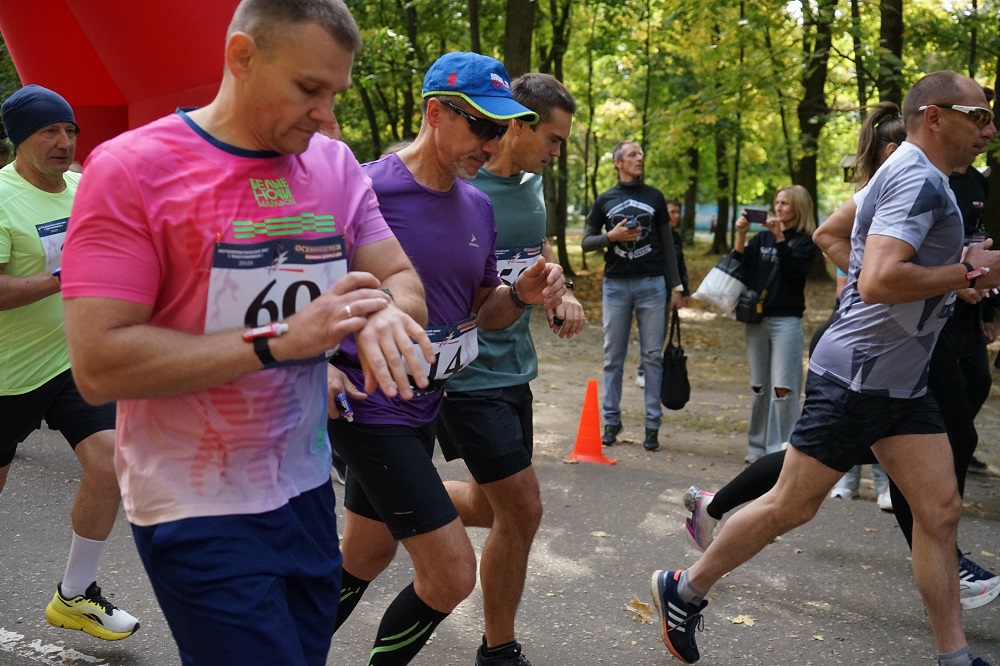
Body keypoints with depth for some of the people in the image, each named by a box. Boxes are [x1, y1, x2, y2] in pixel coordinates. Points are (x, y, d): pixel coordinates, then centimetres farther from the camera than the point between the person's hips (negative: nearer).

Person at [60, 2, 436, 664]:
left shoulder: (336, 166, 3)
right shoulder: (131, 168, -14)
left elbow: (402, 278, 4)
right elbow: (99, 365, -20)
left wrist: (384, 311, -20)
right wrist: (281, 340, -24)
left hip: (307, 487, 6)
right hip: (200, 510, -5)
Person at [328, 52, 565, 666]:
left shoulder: (478, 207, 7)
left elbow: (483, 312, 14)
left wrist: (522, 294, -7)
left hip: (421, 407, 8)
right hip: (368, 405, -8)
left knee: (363, 562, 20)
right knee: (453, 574, -8)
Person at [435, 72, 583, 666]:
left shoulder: (532, 183, 7)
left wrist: (562, 293, 4)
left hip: (514, 367, 8)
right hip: (468, 374, -8)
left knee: (493, 507, 17)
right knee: (523, 511, -3)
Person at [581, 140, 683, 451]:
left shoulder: (654, 197, 9)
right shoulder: (605, 200, 8)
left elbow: (667, 244, 9)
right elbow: (586, 242, 7)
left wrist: (675, 286, 4)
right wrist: (611, 236, -13)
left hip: (652, 285, 0)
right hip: (615, 285, 0)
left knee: (652, 356, 0)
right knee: (613, 357, 4)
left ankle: (652, 425, 4)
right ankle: (611, 420, 12)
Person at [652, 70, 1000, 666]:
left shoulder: (914, 177, 15)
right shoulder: (919, 179, -17)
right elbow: (879, 281, -30)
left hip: (903, 381, 10)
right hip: (858, 375, -10)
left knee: (941, 511, 6)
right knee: (792, 506, -1)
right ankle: (685, 591, 15)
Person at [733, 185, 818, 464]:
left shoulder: (805, 242, 1)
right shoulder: (761, 237, 12)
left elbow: (794, 271, -15)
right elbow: (739, 266, 4)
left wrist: (779, 237, -21)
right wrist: (740, 235, -7)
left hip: (786, 321, -4)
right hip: (756, 318, 4)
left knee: (783, 389, -9)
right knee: (758, 387, 10)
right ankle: (758, 446, 19)